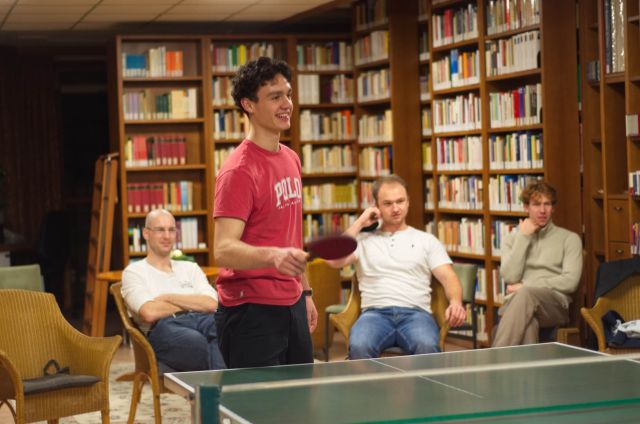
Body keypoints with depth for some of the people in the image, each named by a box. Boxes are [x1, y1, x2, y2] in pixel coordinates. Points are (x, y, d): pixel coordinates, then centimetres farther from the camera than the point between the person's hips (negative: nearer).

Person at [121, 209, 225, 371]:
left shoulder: (190, 268, 30)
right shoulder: (134, 271, 17)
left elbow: (211, 304, 10)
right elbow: (149, 313, -3)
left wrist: (168, 298, 3)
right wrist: (192, 304, 8)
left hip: (204, 320, 4)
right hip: (165, 327, -4)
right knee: (198, 342, -42)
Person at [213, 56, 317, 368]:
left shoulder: (291, 159, 11)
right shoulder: (239, 170, -16)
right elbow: (224, 250, -25)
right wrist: (274, 255, -40)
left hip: (291, 304, 8)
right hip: (251, 310, -8)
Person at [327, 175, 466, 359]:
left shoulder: (426, 240, 19)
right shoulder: (364, 239, 19)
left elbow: (448, 277, 9)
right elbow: (334, 260, 2)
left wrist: (456, 302, -14)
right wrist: (359, 223, 7)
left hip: (416, 312, 0)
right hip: (375, 313, 0)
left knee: (427, 346, -37)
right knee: (359, 346, -36)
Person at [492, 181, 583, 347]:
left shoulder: (569, 238, 16)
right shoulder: (512, 239, 22)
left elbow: (570, 282, 0)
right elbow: (510, 277, 4)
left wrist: (526, 286, -5)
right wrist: (523, 237, 5)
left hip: (555, 304, -1)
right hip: (517, 301, 1)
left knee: (525, 294, -39)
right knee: (527, 322, -40)